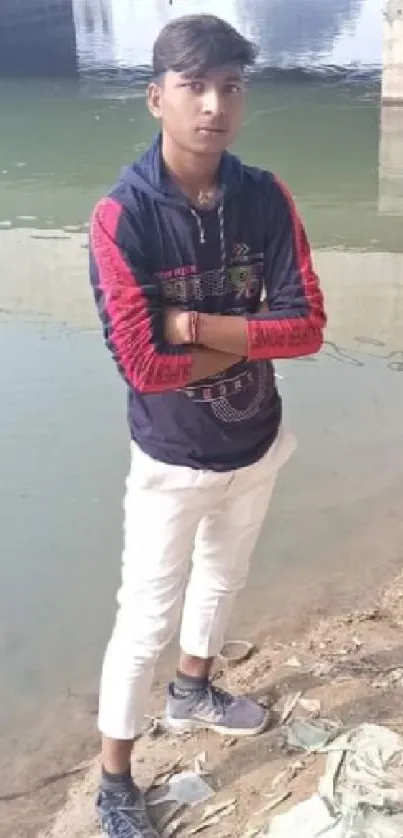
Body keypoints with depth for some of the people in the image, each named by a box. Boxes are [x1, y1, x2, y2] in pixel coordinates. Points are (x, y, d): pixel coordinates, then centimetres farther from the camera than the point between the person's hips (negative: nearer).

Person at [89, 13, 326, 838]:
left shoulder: (267, 198, -8)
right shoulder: (121, 215, -21)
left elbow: (308, 325, -13)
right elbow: (142, 364, -27)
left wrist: (199, 324, -24)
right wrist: (250, 338, -18)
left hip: (258, 443, 5)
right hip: (173, 461, -5)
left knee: (222, 578, 26)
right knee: (147, 618, 6)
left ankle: (192, 692, 54)